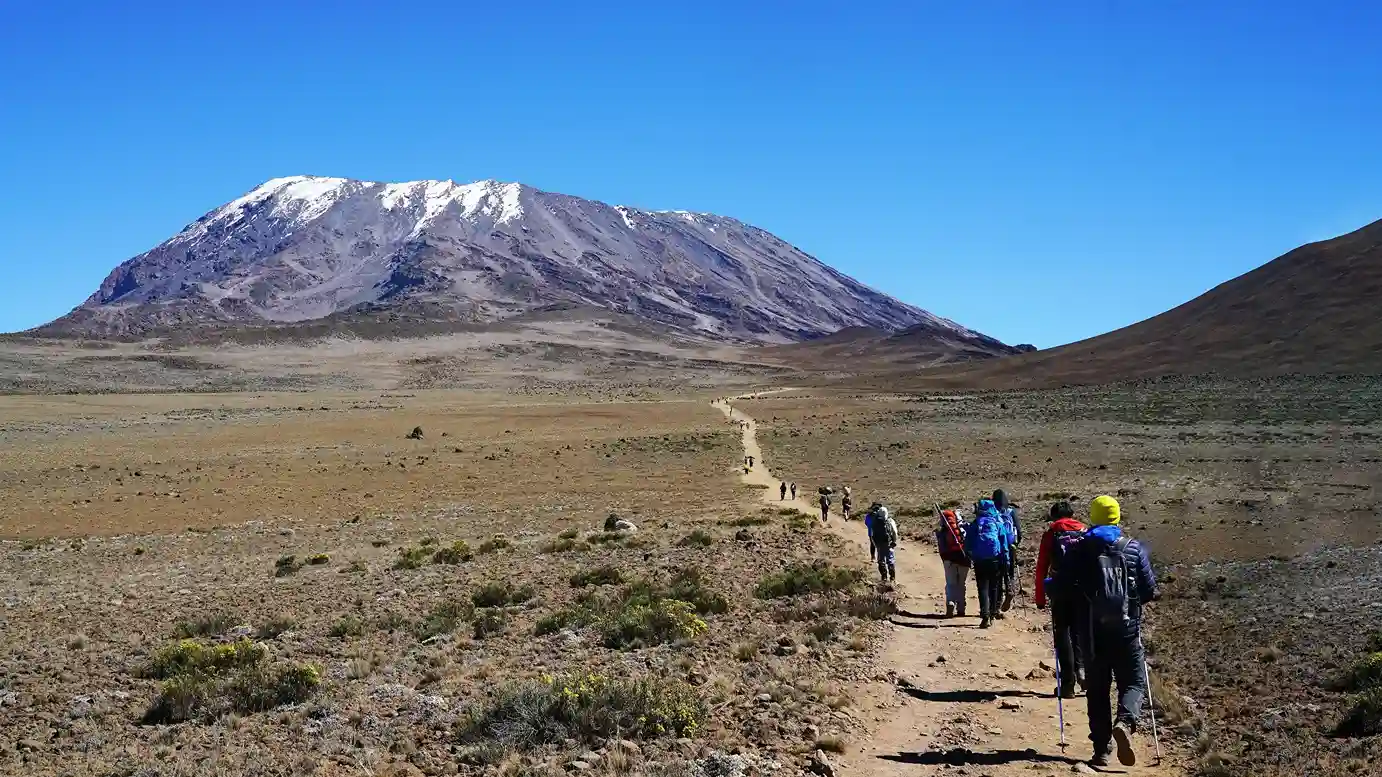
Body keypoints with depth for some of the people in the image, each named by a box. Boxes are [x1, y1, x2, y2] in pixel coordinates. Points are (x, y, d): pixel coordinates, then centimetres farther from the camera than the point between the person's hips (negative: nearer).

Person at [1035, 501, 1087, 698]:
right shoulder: (1085, 532, 9)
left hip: (1060, 590, -1)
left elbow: (1042, 568, 2)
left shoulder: (1050, 534, 6)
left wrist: (1040, 598, 6)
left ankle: (1068, 683, 1)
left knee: (1062, 634, 6)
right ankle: (1081, 668, -4)